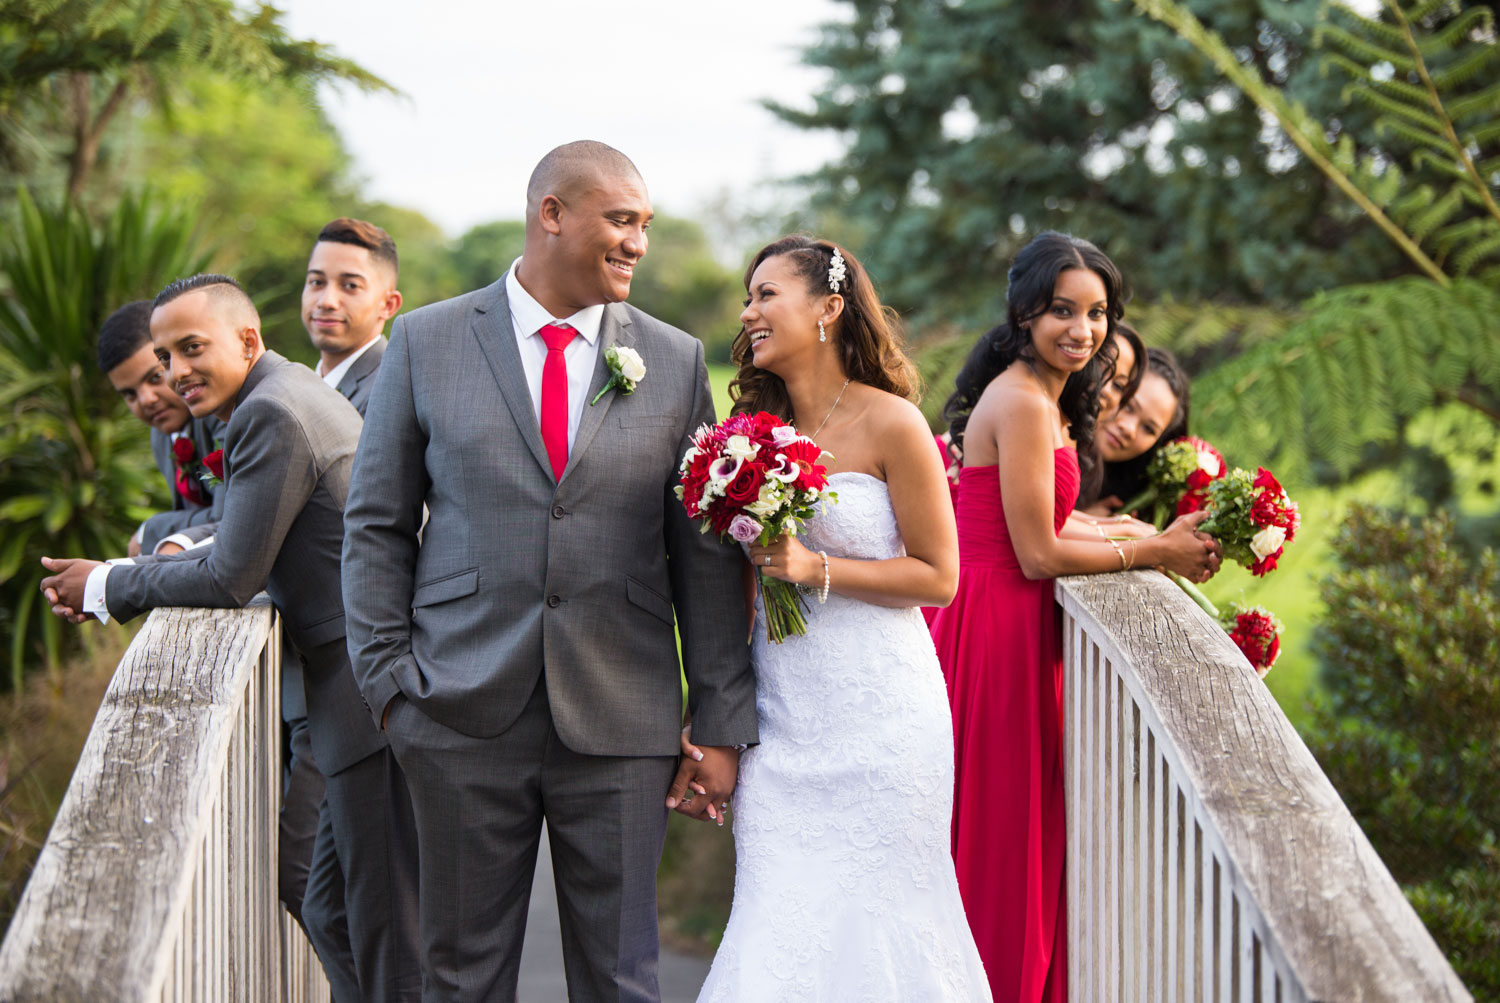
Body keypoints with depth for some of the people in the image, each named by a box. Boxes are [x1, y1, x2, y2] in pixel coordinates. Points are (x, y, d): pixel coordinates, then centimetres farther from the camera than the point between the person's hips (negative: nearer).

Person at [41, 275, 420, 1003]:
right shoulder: (297, 390, 17)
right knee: (331, 914, 17)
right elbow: (251, 551, 24)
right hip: (369, 696, 11)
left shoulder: (271, 412, -15)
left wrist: (106, 588, -3)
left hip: (376, 697, -11)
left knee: (387, 936, -6)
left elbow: (232, 579, -17)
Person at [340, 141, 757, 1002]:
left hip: (620, 727, 1)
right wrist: (388, 678, -2)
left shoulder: (676, 362, 5)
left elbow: (707, 555, 5)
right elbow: (377, 526, 6)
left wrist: (723, 725, 1)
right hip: (465, 718, -1)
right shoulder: (426, 341, 3)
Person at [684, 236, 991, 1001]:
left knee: (870, 918, 0)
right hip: (779, 714, 4)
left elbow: (937, 576, -5)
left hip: (875, 715, -4)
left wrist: (815, 569, -16)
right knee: (780, 926, 1)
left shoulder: (890, 426, -8)